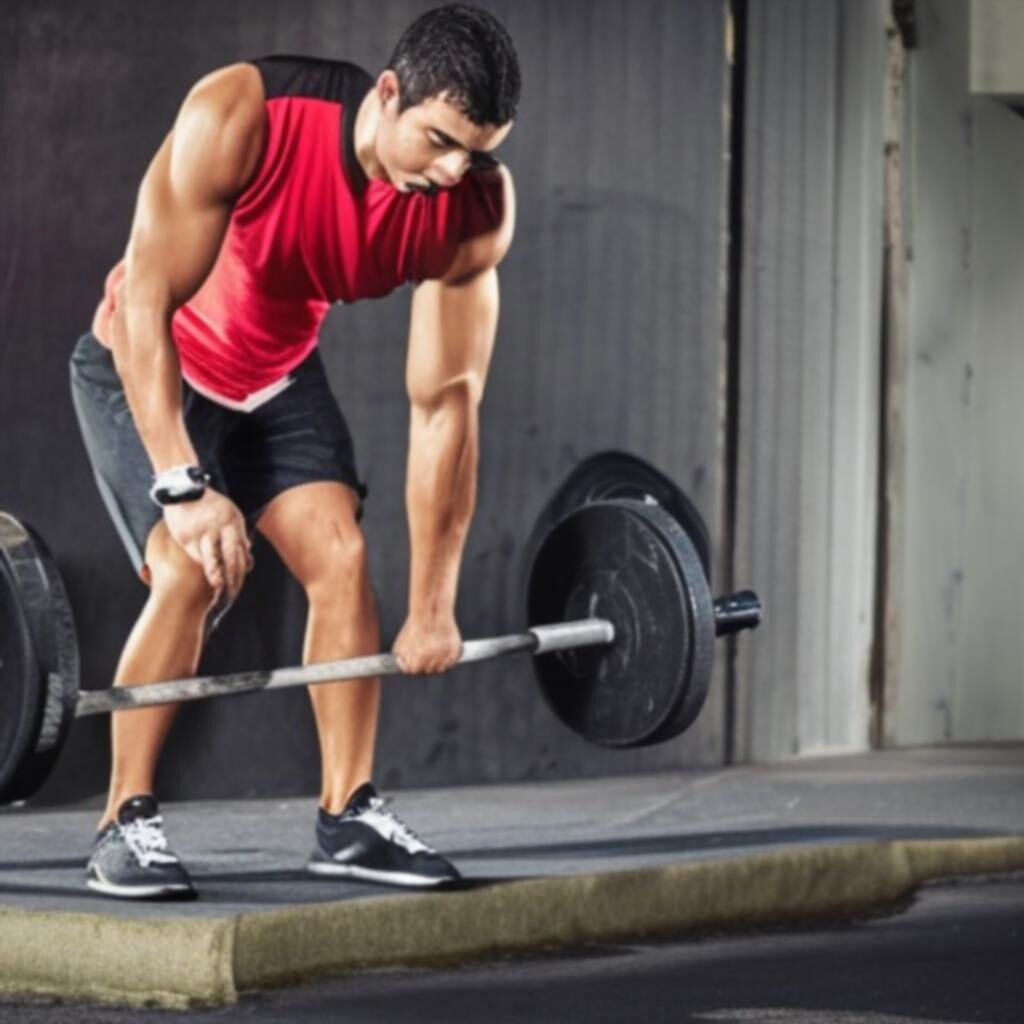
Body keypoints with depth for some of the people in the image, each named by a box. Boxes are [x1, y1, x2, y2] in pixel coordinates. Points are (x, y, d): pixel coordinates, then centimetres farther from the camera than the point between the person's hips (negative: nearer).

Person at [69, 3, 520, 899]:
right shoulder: (239, 118, -36)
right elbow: (147, 299, -31)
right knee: (194, 570, -20)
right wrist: (183, 484, -38)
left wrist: (433, 606, -15)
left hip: (279, 373, 4)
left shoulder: (478, 211, -23)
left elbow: (446, 403, -17)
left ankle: (350, 816, 2)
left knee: (341, 555, -10)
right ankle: (126, 824, -10)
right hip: (147, 367, -4)